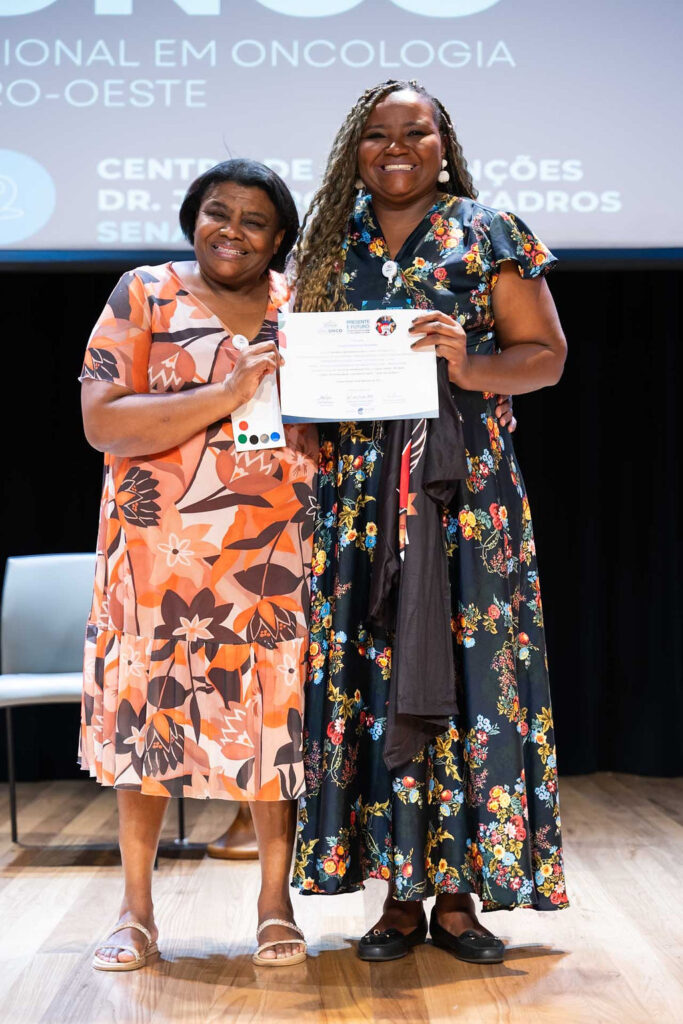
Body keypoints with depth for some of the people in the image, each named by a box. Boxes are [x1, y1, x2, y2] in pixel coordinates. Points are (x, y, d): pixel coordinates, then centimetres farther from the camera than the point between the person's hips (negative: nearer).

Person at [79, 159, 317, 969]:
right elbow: (103, 422, -10)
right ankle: (136, 911, 17)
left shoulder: (303, 303, 9)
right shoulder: (145, 296, 1)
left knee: (277, 716, 2)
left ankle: (276, 904, 16)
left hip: (277, 551, 2)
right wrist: (228, 394, -17)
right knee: (145, 711, 4)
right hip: (161, 546, -1)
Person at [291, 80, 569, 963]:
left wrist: (469, 366, -17)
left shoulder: (488, 237, 5)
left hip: (462, 486, -2)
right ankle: (399, 891, 10)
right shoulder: (331, 246, 14)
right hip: (358, 493, 3)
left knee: (464, 672, -3)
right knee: (370, 678, 0)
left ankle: (459, 890, 7)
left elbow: (547, 355, 1)